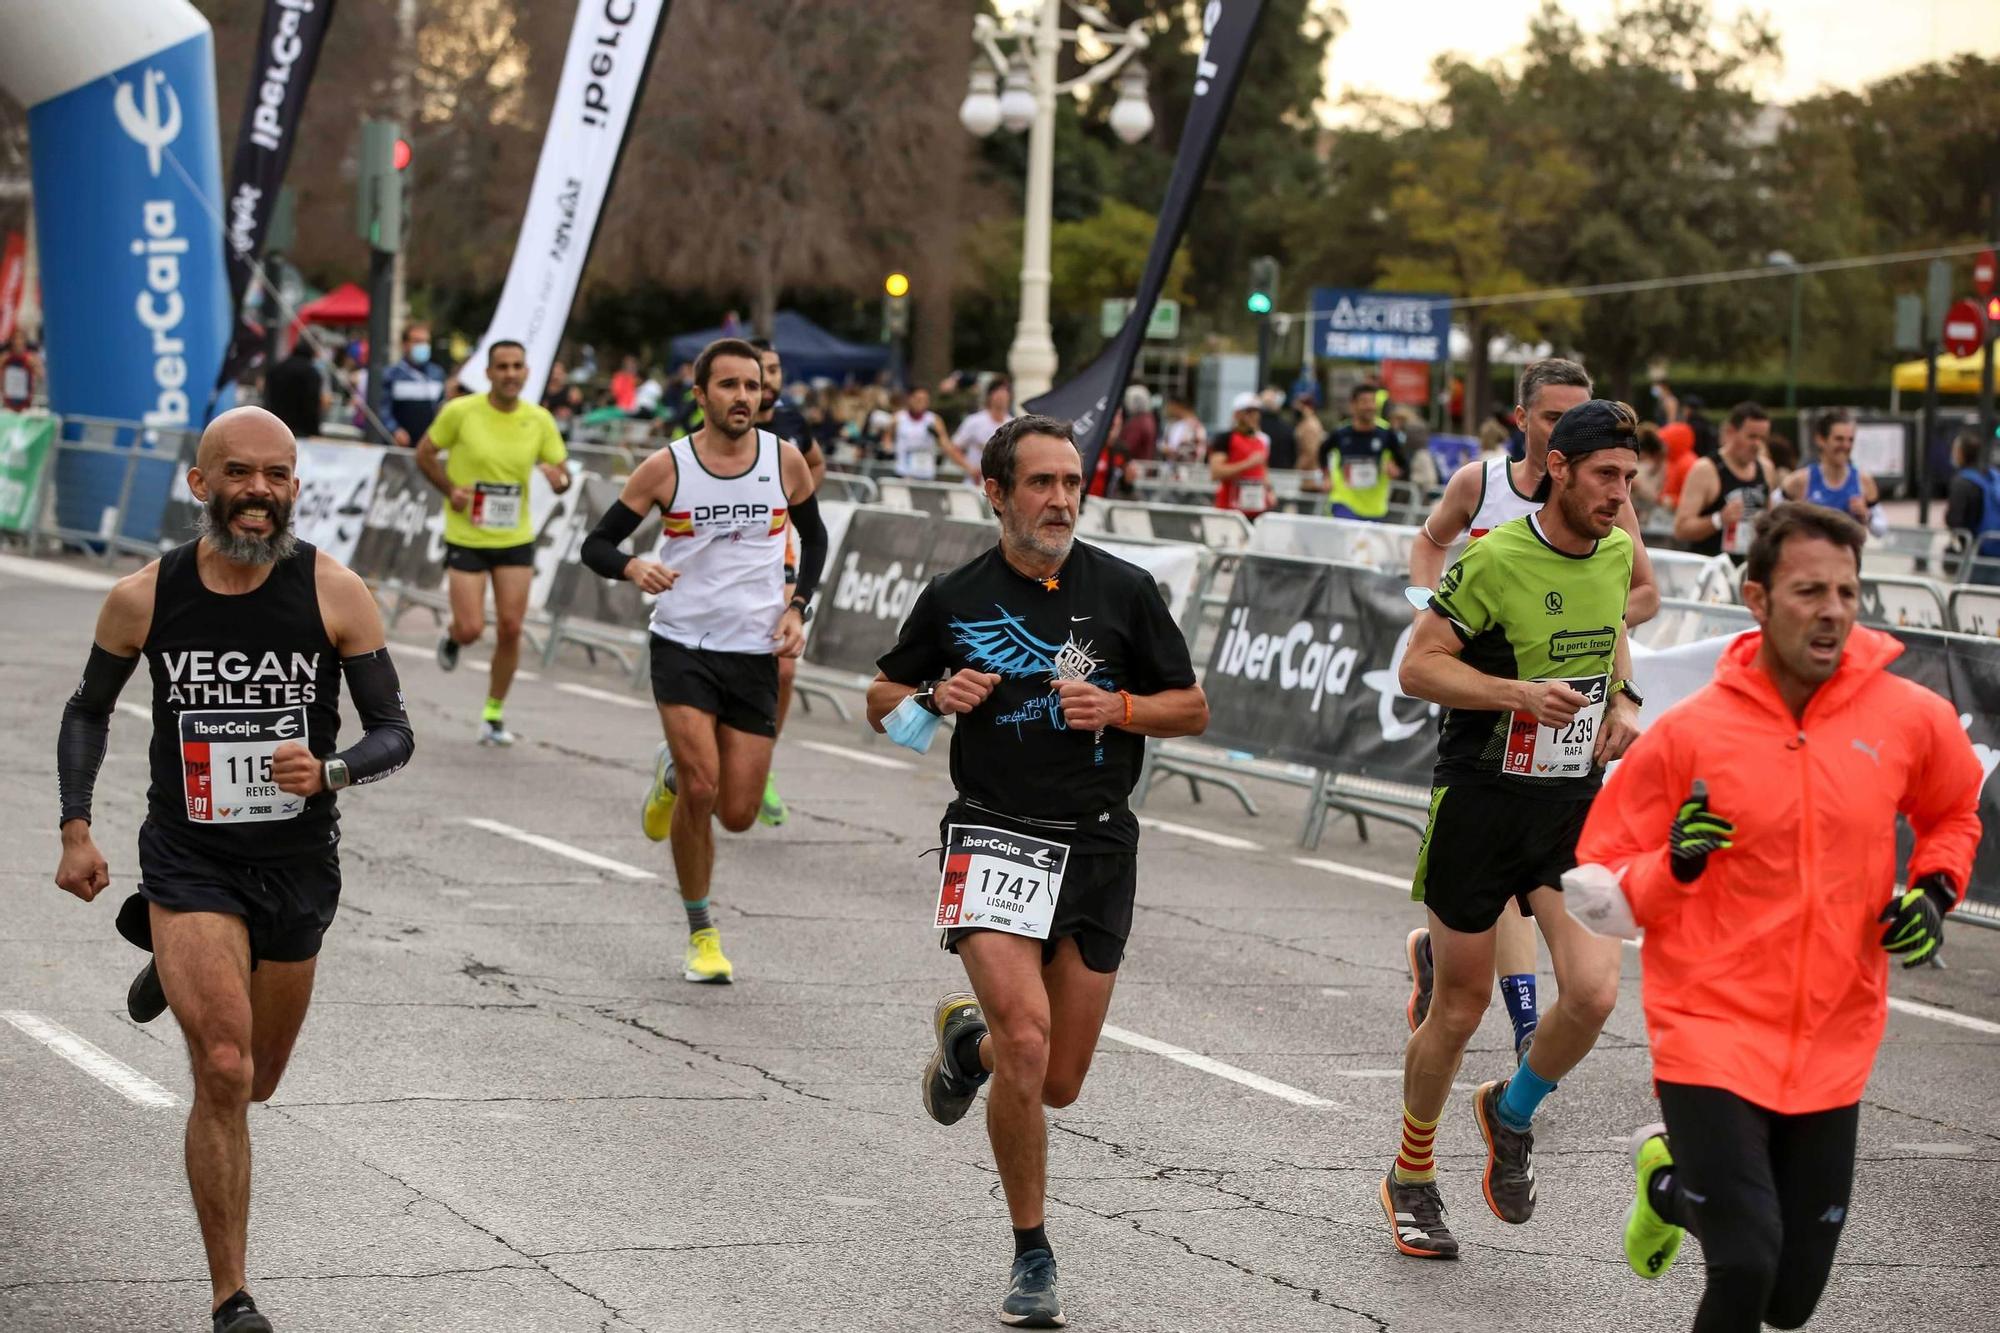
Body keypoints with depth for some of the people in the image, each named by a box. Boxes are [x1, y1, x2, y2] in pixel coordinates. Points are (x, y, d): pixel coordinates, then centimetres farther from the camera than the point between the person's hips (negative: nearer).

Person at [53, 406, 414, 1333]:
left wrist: (329, 772, -24)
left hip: (298, 865, 2)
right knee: (223, 1071, -18)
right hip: (188, 862, -2)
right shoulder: (144, 597, -8)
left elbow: (395, 733, -4)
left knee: (255, 1082, 19)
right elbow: (88, 710, 10)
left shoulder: (334, 593, -10)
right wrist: (75, 829, 1)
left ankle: (180, 968, 51)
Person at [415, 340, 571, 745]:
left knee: (510, 629, -1)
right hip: (466, 538, -2)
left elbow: (563, 475, 6)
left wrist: (558, 478, -19)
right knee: (471, 629, -8)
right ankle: (451, 636, 31)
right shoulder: (460, 412, -10)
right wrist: (450, 489, -12)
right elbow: (425, 454, 3)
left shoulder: (539, 420, -3)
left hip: (516, 539, 2)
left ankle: (494, 715, 15)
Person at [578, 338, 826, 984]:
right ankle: (701, 931, 2)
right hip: (682, 644, -2)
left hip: (754, 653, 2)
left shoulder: (786, 460, 0)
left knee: (737, 813, 0)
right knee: (701, 788, -18)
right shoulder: (665, 468, -6)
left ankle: (674, 772, 35)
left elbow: (814, 537, 17)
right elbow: (596, 544, -1)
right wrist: (633, 566, -22)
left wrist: (796, 606, 2)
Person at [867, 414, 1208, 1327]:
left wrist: (1117, 708, -11)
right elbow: (882, 700, 14)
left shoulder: (1124, 590, 2)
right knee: (1027, 1043, -21)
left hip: (1099, 848, 2)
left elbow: (1192, 707, 8)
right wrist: (936, 697, -7)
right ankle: (1032, 1258, -4)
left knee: (1057, 1085, 6)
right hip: (994, 837, -2)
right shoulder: (955, 599, 3)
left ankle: (968, 1037, 42)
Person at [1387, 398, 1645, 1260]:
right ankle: (1410, 1179, 30)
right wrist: (1520, 692, -26)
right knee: (1460, 1009, 6)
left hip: (1575, 808, 4)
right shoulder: (1495, 559, -17)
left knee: (1594, 992, -13)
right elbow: (1417, 668, -14)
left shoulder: (1617, 553, 2)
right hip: (1480, 801, -4)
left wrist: (1623, 702, 5)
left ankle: (1512, 1114, 18)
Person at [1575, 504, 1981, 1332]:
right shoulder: (1690, 732, -8)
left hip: (1832, 1052, 4)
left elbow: (1954, 812, 20)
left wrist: (1933, 891, 1)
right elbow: (1598, 880, -1)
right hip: (1712, 1034, -3)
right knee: (1746, 1266, -20)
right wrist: (1673, 868, -21)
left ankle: (1674, 1184, 38)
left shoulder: (1911, 719, -3)